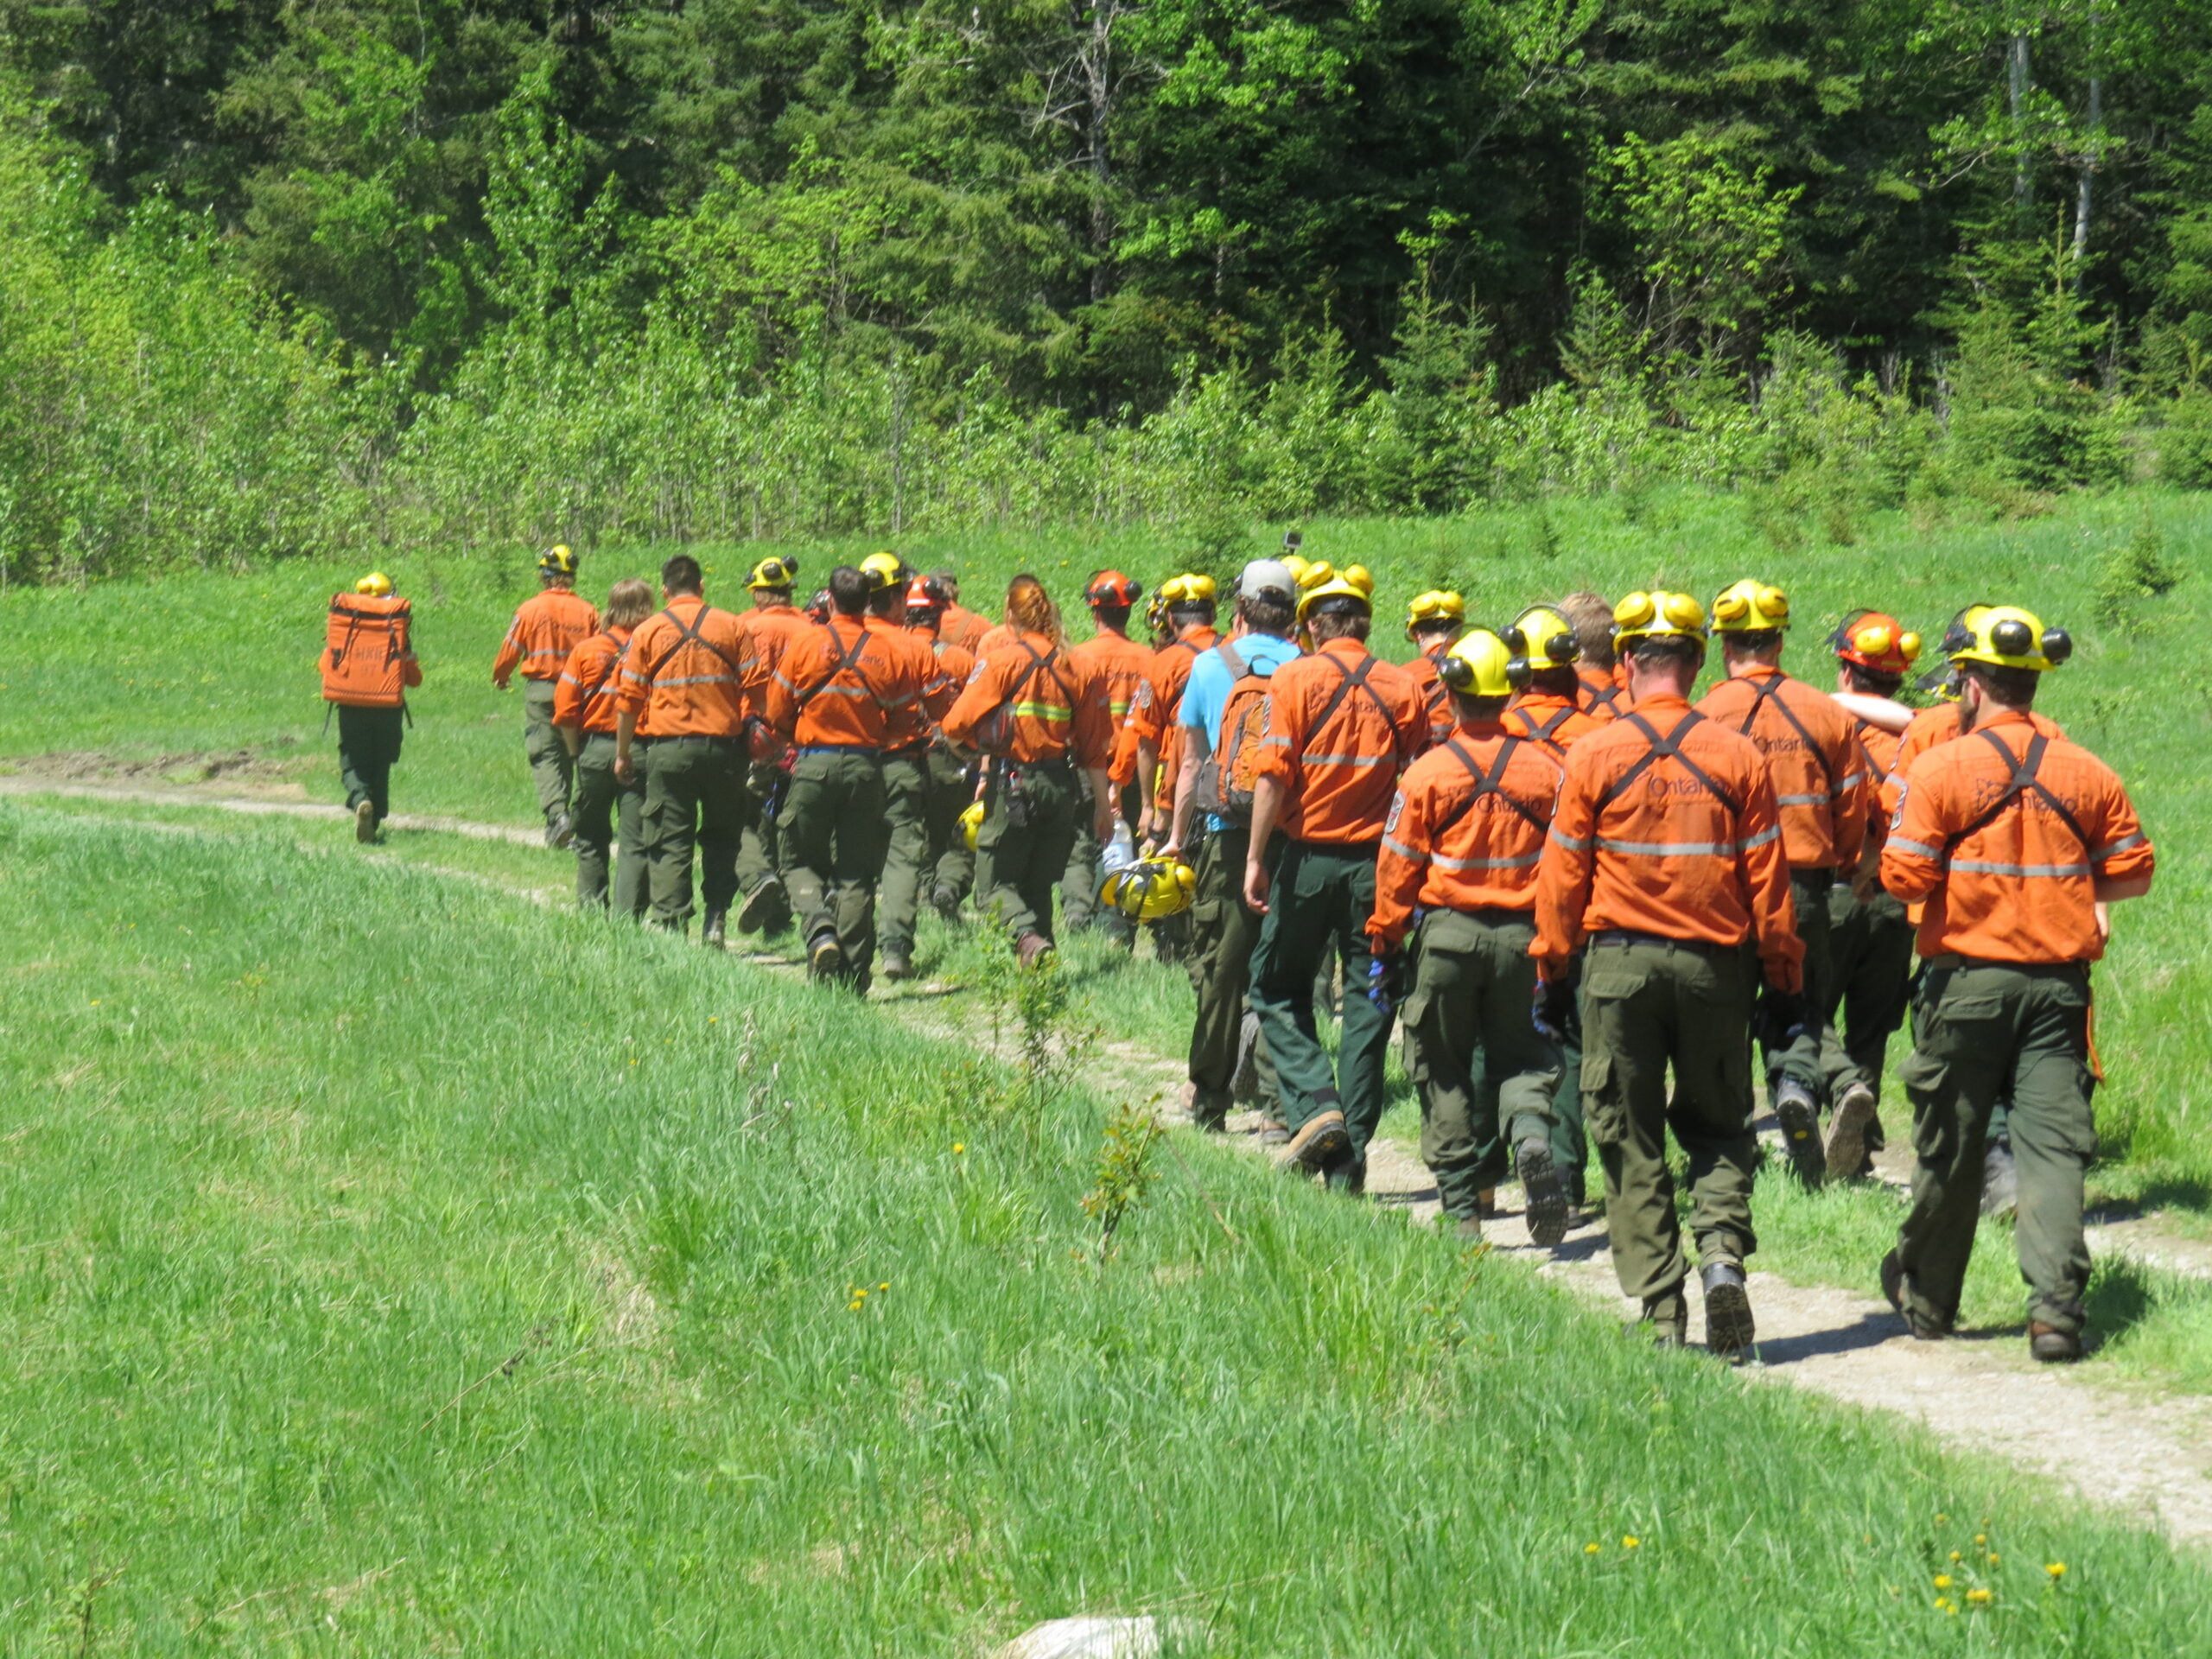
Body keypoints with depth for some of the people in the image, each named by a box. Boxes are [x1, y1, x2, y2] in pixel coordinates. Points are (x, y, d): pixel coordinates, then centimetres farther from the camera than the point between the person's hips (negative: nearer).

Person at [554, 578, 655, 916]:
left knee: (592, 838, 15)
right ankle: (628, 916, -4)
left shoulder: (585, 650, 0)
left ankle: (590, 910, 15)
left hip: (595, 749, 2)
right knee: (635, 843, 2)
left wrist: (575, 750, 10)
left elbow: (565, 711, -2)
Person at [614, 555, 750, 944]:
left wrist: (622, 754, 10)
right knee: (720, 838, 15)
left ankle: (671, 925, -3)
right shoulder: (732, 627, 3)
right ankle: (716, 920, 5)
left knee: (669, 843, 3)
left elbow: (629, 699, 1)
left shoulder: (648, 631, 2)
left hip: (667, 748, -1)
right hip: (722, 747, 1)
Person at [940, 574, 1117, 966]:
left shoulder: (1001, 660, -8)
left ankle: (1027, 937, -26)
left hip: (1014, 784, -5)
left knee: (997, 880, 2)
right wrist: (1103, 803, 16)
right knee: (1039, 883, 16)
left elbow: (959, 724, -11)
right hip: (1063, 785, 5)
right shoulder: (1080, 668, 5)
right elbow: (1095, 746, 9)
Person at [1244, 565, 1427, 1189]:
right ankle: (1350, 1155, 7)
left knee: (1277, 988, 13)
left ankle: (1314, 1104, -8)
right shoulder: (1403, 688, 4)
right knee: (1368, 1002, 7)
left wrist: (1256, 858, -8)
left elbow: (1274, 775, -11)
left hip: (1310, 855, -2)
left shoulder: (1296, 678, -5)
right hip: (1379, 858, 2)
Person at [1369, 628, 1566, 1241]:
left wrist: (1384, 945, 5)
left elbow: (1399, 869, -4)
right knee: (1522, 1055, 14)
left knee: (1443, 1070, 10)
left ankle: (1461, 1207, 8)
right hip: (1522, 935, 2)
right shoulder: (1545, 769, -2)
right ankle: (1531, 1132, -18)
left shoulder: (1428, 773, -7)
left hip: (1447, 933, -2)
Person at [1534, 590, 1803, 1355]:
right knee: (1717, 1126, 17)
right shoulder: (1737, 756, -2)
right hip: (1713, 965, 1)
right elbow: (1768, 882, 1)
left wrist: (1552, 976, 9)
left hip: (1619, 961, -1)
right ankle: (1722, 1251, -8)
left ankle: (1659, 1307, 4)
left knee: (1632, 1141, 7)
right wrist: (1785, 982, 9)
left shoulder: (1593, 756, -4)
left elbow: (1563, 877, -1)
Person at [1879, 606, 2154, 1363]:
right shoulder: (2086, 773, 3)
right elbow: (2134, 871, 8)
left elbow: (1905, 876, -12)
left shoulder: (1941, 769, -8)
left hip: (1966, 982, -2)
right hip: (2058, 982, 2)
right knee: (2054, 1145, -1)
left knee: (1950, 1148, 10)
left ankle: (1926, 1297, 26)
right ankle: (2055, 1309, -13)